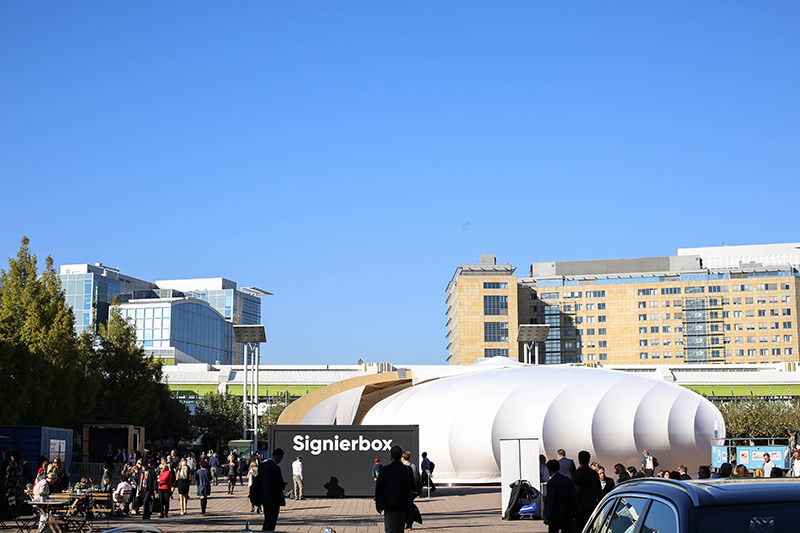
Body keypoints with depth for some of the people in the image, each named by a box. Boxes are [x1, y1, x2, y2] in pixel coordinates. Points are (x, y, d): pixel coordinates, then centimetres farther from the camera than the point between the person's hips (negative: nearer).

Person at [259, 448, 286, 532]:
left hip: (264, 497, 8)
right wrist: (283, 485, 4)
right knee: (271, 523, -1)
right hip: (274, 499, -8)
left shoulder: (261, 465, 4)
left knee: (267, 521, 20)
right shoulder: (275, 468, -21)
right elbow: (281, 486, -21)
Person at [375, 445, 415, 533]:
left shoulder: (385, 469, -8)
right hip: (404, 506, 4)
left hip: (390, 506, -4)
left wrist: (378, 504, 6)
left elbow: (378, 488, -3)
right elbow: (412, 487, 7)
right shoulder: (408, 470, 0)